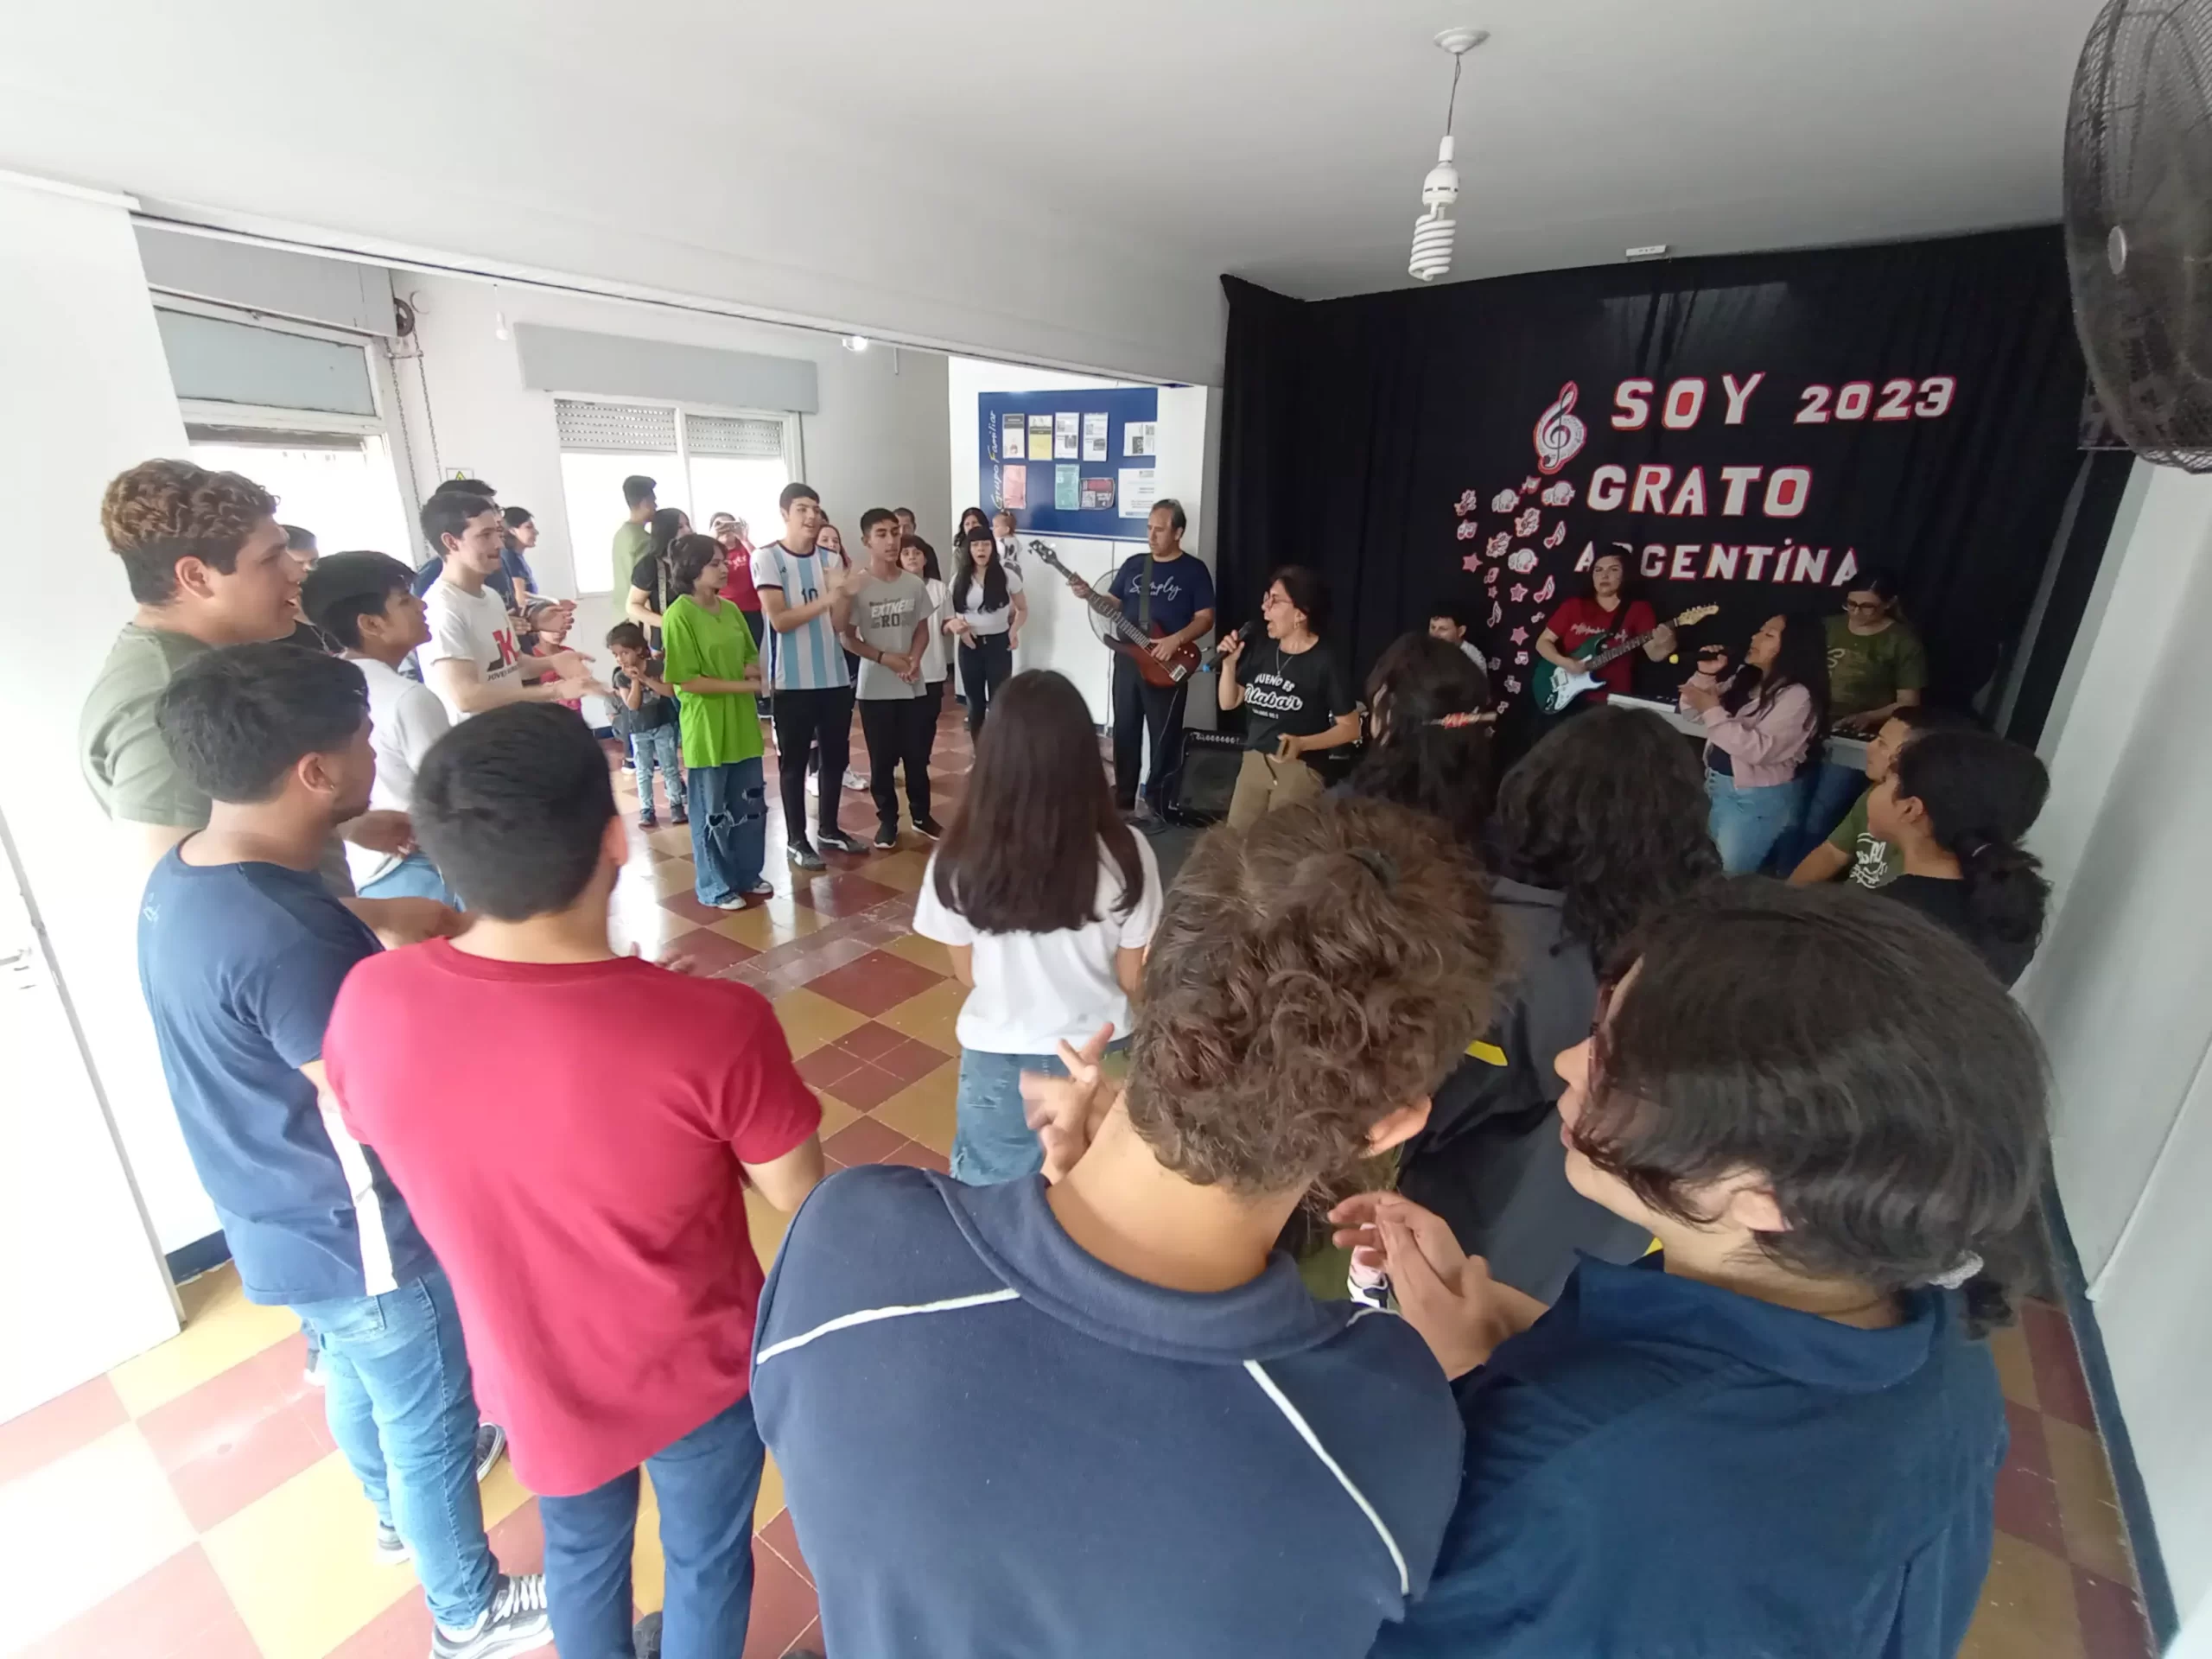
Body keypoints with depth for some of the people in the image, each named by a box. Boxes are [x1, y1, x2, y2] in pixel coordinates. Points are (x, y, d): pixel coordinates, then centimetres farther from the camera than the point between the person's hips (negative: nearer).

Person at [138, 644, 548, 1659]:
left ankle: (397, 1513, 60)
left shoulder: (176, 880, -6)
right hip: (360, 1238, -8)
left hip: (278, 1219, 9)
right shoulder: (292, 937, -35)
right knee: (432, 1423, 16)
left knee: (356, 1380, 32)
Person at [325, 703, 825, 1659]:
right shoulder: (713, 1027, -36)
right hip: (699, 1369, -3)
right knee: (706, 1557, 28)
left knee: (580, 1551, 33)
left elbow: (374, 1141, -1)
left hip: (534, 1376, 3)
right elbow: (798, 1200, -18)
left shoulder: (372, 1006, -23)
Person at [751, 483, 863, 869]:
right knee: (794, 761, 5)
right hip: (793, 681, -5)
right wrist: (826, 598, -20)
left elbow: (838, 623, 1)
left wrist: (842, 592, -16)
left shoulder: (830, 559, 6)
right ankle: (796, 839, 18)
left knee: (836, 756, 14)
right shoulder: (766, 557, -6)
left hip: (835, 676, 5)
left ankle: (828, 829, 30)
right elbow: (779, 620, -15)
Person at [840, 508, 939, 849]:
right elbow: (848, 638, -5)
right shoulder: (857, 587, -9)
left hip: (913, 686, 3)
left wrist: (915, 658, -9)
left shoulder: (914, 584, 1)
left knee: (918, 756, 11)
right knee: (882, 760, 7)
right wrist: (885, 657, -16)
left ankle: (921, 815, 27)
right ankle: (887, 820, 21)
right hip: (875, 689, -3)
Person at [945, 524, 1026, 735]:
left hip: (998, 644, -2)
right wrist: (953, 624, -15)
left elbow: (1022, 609, 7)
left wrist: (1014, 630, -11)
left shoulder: (1007, 577, -4)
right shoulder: (959, 579, 1)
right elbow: (948, 613, 8)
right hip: (970, 646, 2)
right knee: (975, 702, 11)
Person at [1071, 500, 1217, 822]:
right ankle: (1123, 797, 23)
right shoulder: (1133, 564, 10)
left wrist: (1176, 640, -20)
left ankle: (1158, 803, 12)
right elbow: (1113, 604, 13)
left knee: (1164, 738, 0)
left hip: (1167, 667, -4)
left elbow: (1205, 618, -6)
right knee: (1125, 731, 10)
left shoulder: (1194, 571, -3)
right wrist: (1090, 595, -7)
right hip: (1127, 660, 5)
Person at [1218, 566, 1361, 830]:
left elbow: (1350, 728, -9)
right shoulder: (1264, 652, 5)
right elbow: (1228, 703, 12)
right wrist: (1229, 662, -5)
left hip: (1299, 769, -6)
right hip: (1253, 762, 6)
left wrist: (1302, 743, -23)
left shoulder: (1325, 663, -12)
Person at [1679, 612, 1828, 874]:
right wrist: (1705, 675, -7)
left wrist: (1713, 711, -24)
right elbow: (1692, 711, 10)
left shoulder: (1798, 696, -17)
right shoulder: (1745, 678, 8)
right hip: (1720, 785, 8)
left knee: (1730, 871, 2)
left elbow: (1759, 749, -27)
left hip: (1762, 797, -8)